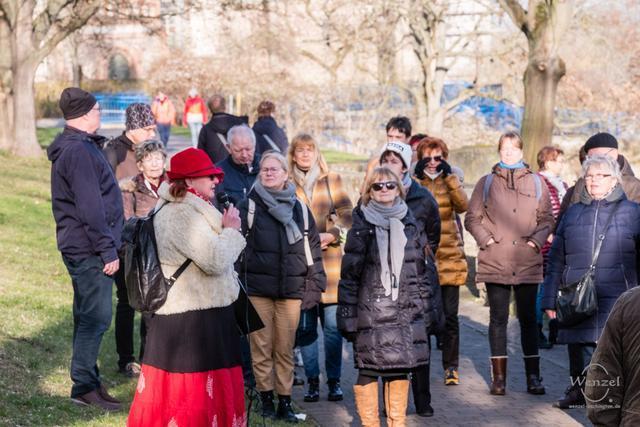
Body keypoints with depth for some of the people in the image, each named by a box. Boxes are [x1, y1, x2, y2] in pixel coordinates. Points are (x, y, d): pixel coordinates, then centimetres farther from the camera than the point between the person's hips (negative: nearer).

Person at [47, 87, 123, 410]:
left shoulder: (75, 147, 15)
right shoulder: (79, 151, -18)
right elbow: (90, 208, -22)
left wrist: (107, 246, 21)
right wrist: (108, 251, -19)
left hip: (80, 247, 10)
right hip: (89, 249, -10)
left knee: (88, 315, 16)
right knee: (96, 317, -6)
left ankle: (87, 377, 25)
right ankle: (84, 386, -1)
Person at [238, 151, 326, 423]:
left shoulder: (299, 209, 11)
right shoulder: (249, 206, 3)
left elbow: (312, 248, 12)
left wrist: (314, 286, 6)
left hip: (291, 289, 2)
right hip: (257, 288, -2)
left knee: (285, 349, 4)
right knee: (261, 347, 2)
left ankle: (284, 401, 11)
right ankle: (266, 399, 11)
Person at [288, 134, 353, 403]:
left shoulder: (332, 181, 10)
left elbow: (347, 216, 5)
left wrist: (331, 235, -11)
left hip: (330, 262, 0)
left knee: (332, 326, -2)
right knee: (305, 325, 0)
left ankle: (334, 380, 7)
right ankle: (312, 381, 9)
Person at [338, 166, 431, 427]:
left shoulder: (410, 225, 11)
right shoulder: (362, 227, 0)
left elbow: (420, 271, 15)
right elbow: (349, 274, -1)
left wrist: (424, 311, 12)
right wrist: (347, 314, -6)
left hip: (406, 311, 3)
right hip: (371, 311, -3)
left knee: (400, 369, 5)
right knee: (369, 369, -3)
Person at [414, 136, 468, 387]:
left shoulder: (450, 181, 9)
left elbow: (463, 205, -10)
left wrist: (449, 176, -14)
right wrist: (417, 178, -16)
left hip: (449, 256, 1)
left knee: (450, 316, 1)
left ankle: (451, 367, 10)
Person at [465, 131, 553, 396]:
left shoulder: (536, 183, 10)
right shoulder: (486, 183, 8)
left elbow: (547, 218, 12)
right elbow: (472, 217, 9)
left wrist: (537, 239, -4)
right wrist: (485, 238, -6)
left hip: (528, 262, 1)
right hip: (495, 262, 0)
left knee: (528, 318, 4)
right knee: (498, 318, 3)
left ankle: (533, 375, 9)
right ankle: (499, 376, 8)